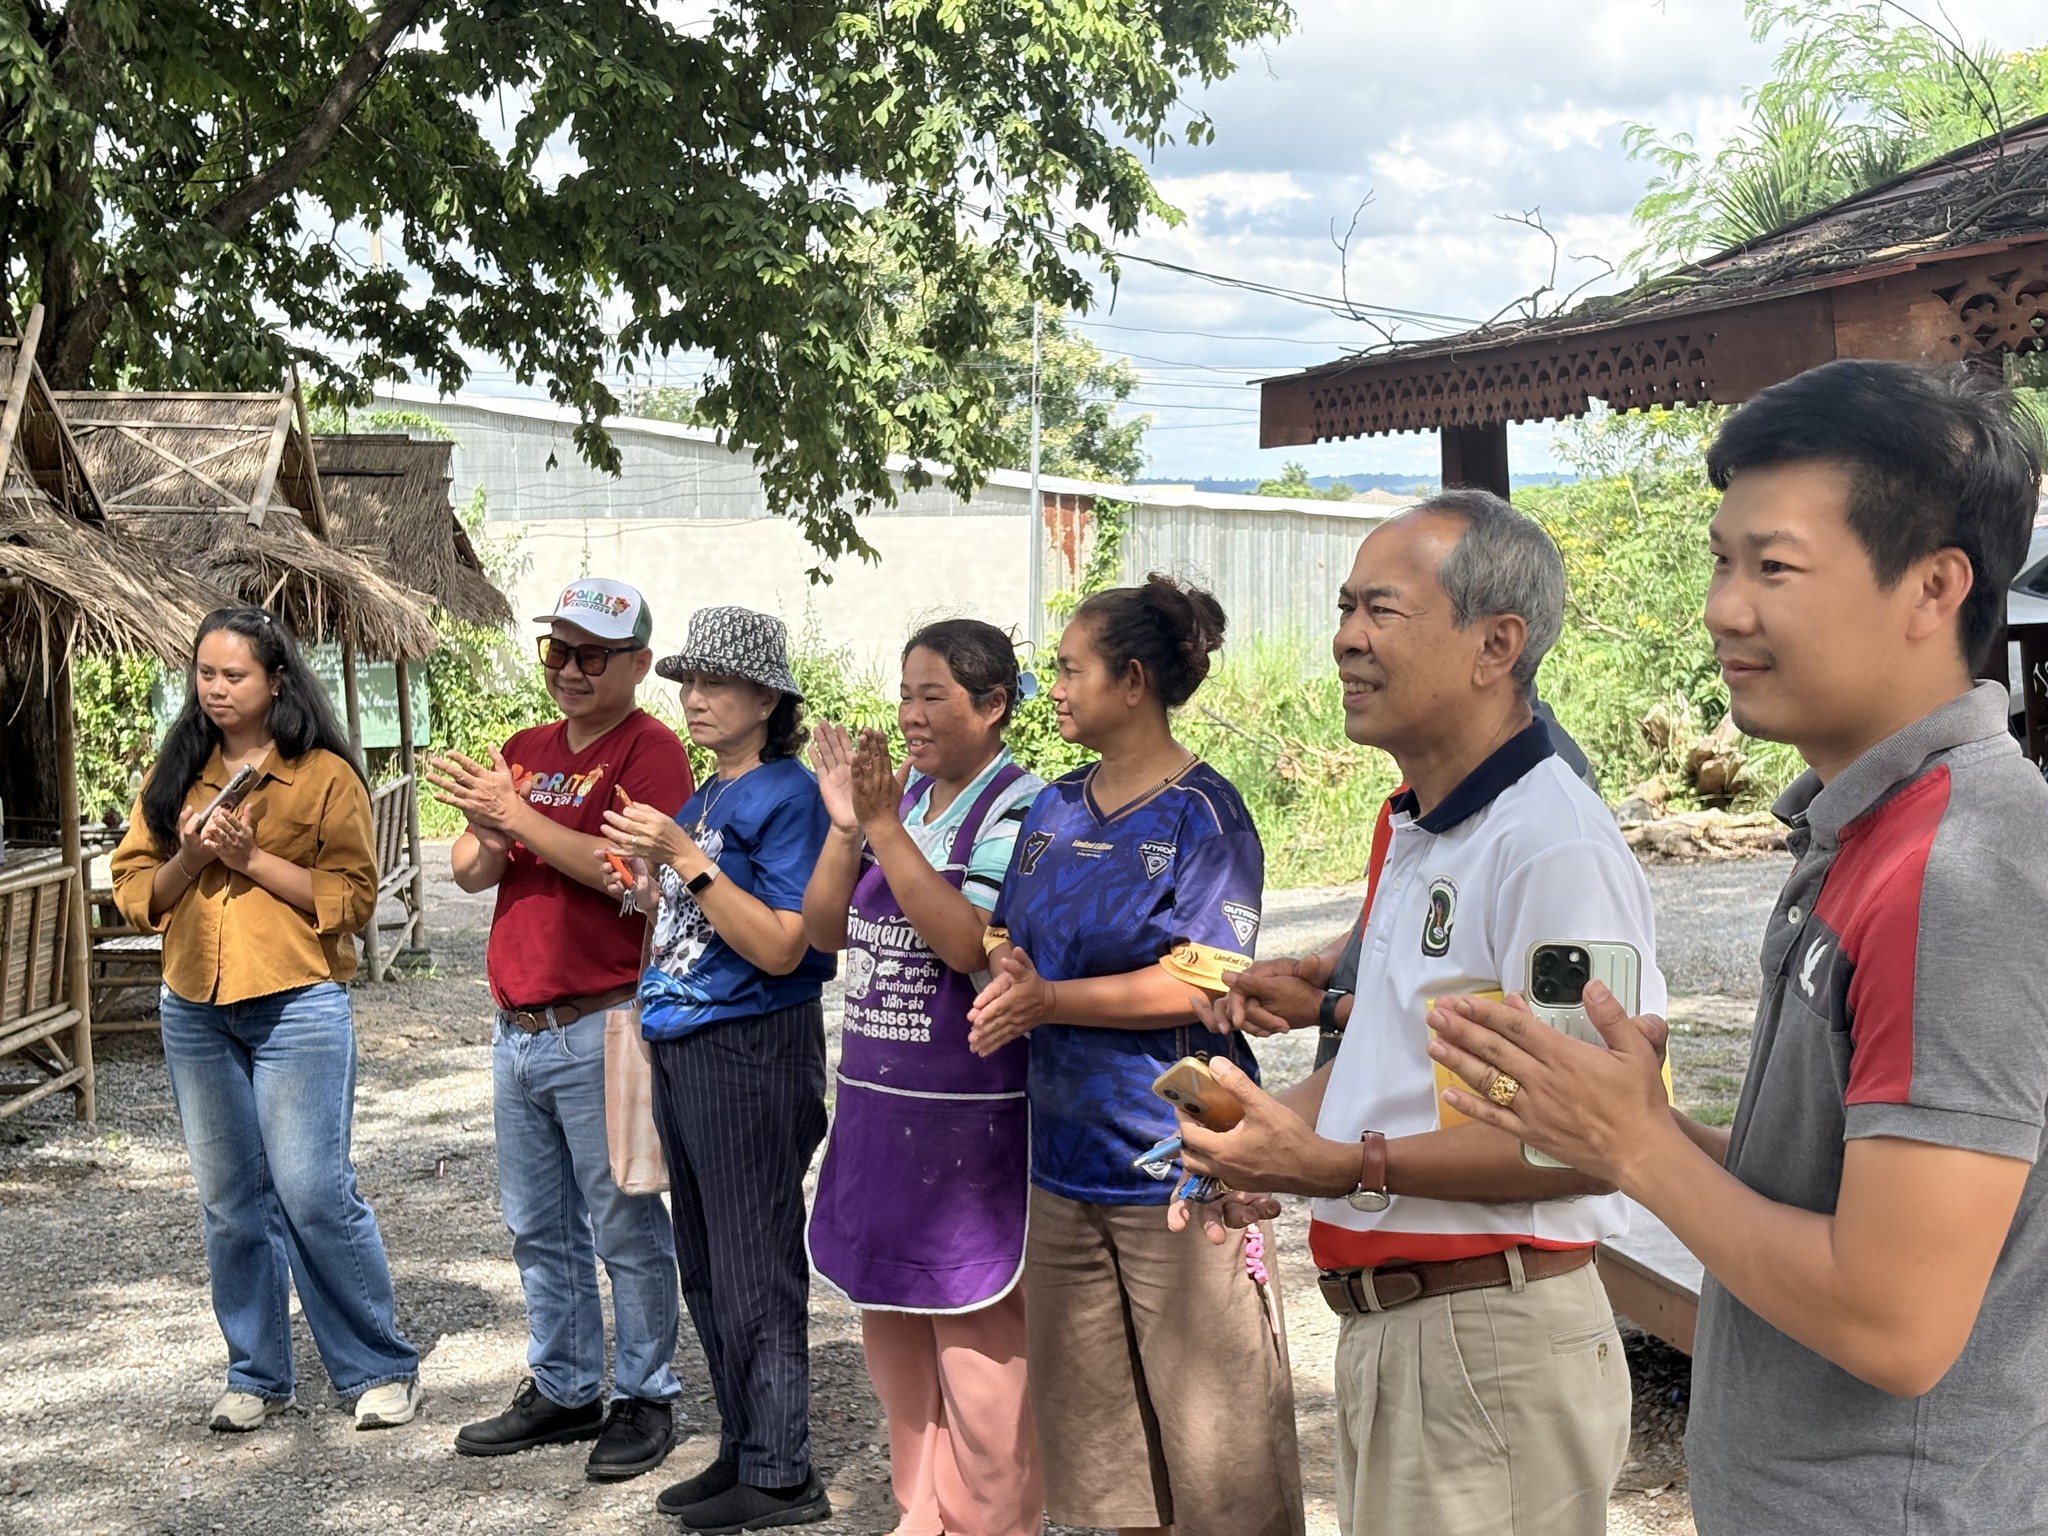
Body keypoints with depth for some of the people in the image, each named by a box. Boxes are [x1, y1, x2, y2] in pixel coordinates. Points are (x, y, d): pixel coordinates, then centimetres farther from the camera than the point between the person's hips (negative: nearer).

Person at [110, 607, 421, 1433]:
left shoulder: (325, 775, -4)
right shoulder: (175, 774, 10)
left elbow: (351, 898, -9)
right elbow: (134, 889, 9)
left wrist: (253, 857, -17)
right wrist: (189, 857, -10)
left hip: (298, 1007, -5)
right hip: (195, 1013, 5)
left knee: (316, 1195, -7)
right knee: (231, 1203, 11)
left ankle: (382, 1368, 6)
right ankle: (257, 1374, 23)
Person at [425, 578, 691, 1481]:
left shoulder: (649, 750, -9)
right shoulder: (524, 752, 14)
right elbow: (470, 872, 7)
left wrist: (520, 817, -21)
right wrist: (489, 831, -15)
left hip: (602, 1028, -8)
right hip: (518, 1030, 8)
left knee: (625, 1228, 1)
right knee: (539, 1228, 16)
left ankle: (645, 1399, 12)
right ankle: (562, 1390, 28)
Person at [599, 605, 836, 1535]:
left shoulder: (787, 796, -13)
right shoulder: (701, 801, 13)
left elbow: (779, 948, -21)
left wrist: (685, 860, -24)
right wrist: (650, 896, 3)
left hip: (753, 1053, -9)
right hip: (683, 1049, 9)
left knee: (755, 1275, -1)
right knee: (705, 1273, 15)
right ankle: (742, 1450, 27)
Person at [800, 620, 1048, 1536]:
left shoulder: (1021, 809, -12)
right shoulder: (899, 799, 8)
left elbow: (971, 944, -23)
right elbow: (825, 930, 7)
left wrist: (885, 827, -22)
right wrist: (845, 825, -7)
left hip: (973, 1120, -8)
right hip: (876, 1106, 8)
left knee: (977, 1346, 1)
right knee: (892, 1330, 17)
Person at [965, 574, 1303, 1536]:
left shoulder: (1203, 814, -10)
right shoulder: (1053, 811, 11)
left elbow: (1202, 979, -18)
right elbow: (1009, 944, 16)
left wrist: (1050, 999, -24)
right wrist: (1007, 971, -7)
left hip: (1175, 1159, -7)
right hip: (1066, 1156, 7)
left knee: (1206, 1415, -1)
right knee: (1088, 1410, 14)